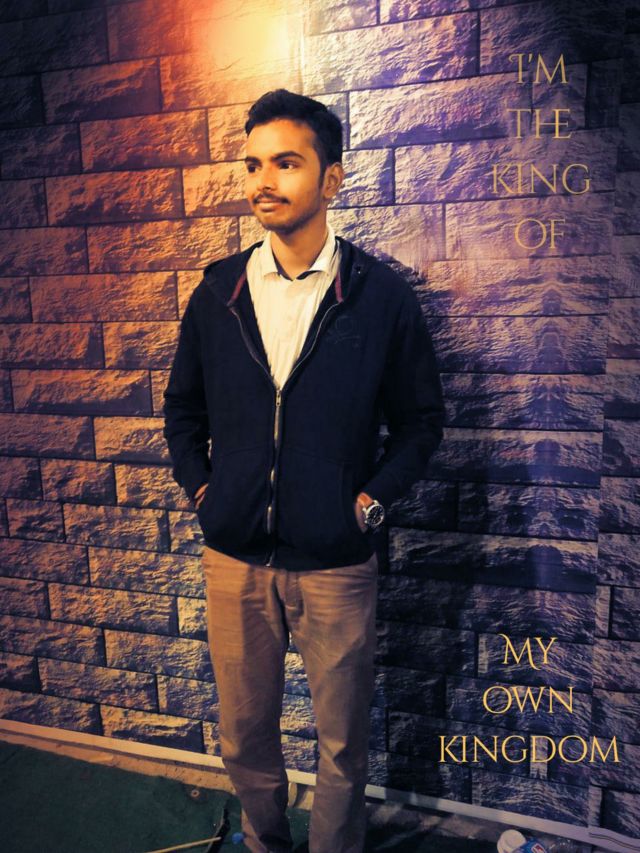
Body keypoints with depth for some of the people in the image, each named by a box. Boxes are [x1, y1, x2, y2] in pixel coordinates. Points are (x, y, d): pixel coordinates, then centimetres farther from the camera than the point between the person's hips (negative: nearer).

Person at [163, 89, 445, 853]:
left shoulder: (381, 294, -7)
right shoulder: (217, 290, 1)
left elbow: (420, 419, 1)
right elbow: (182, 409, 12)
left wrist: (369, 500, -8)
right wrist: (201, 489, 2)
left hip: (336, 561, -2)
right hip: (234, 557, 3)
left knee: (342, 743, 15)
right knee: (243, 734, 20)